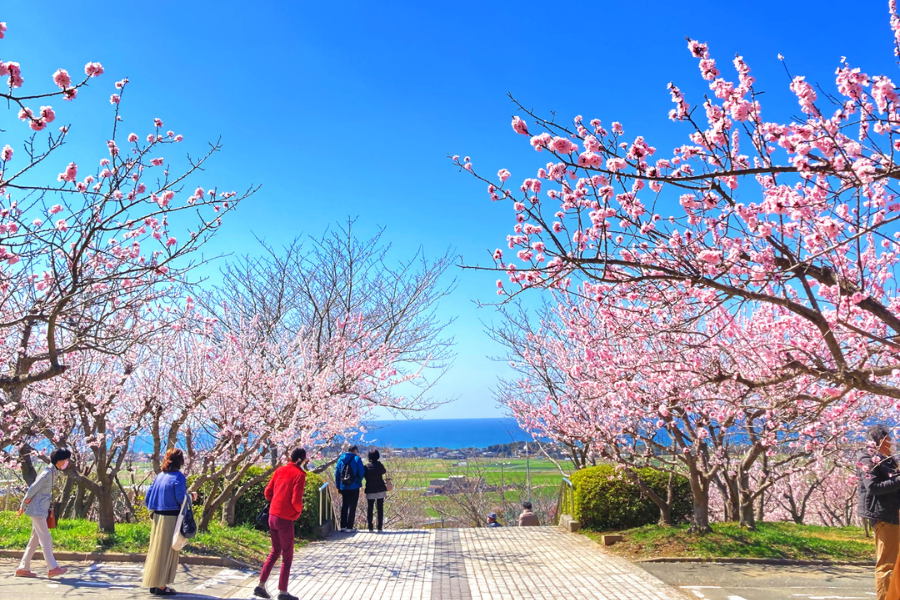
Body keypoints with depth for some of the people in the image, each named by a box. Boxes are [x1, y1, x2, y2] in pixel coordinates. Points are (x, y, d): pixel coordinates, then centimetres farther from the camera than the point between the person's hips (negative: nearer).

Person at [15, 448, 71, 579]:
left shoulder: (53, 472, 12)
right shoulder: (47, 473, -18)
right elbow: (33, 489, -17)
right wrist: (24, 506, -6)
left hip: (41, 511, 9)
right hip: (37, 510, -9)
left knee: (35, 540, 12)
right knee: (46, 539, -9)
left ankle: (23, 568, 19)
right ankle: (53, 568, -8)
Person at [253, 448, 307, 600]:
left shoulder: (280, 470, 7)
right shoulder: (299, 474, -14)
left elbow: (268, 492, 9)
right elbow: (296, 500, -19)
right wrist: (299, 511, 1)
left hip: (272, 515, 7)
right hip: (285, 519, -7)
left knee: (275, 551, 21)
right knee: (287, 556, 6)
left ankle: (261, 586, 21)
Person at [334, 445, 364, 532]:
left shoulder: (341, 459, 7)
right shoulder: (357, 458, -5)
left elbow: (336, 473, 5)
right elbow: (361, 472, -12)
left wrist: (338, 486, 10)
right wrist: (359, 482, 6)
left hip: (343, 487, 4)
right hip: (354, 487, -4)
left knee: (344, 506, 13)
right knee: (352, 506, 2)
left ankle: (343, 526, 14)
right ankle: (349, 527, 0)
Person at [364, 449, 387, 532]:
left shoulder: (366, 466, -5)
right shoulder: (379, 465, -6)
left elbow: (365, 476, 1)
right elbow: (384, 471, 13)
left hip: (370, 491, 1)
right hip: (380, 490, -1)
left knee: (369, 509, 8)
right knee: (380, 509, 4)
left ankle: (370, 527, 5)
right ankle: (380, 527, 1)